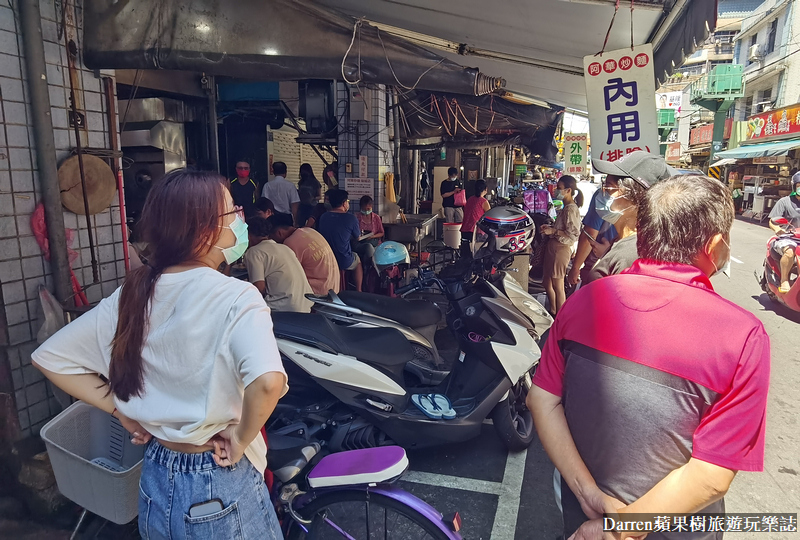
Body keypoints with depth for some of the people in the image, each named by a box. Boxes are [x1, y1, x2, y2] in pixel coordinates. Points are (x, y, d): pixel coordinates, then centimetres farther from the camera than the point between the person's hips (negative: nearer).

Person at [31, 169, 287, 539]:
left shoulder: (131, 296, -4)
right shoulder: (237, 298, -24)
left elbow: (49, 357, 4)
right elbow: (267, 381, -40)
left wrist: (122, 411, 1)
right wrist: (241, 439, -22)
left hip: (155, 484, 6)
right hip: (222, 490, -5)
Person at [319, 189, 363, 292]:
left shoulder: (323, 217, -3)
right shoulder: (350, 218, -14)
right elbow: (357, 238, 0)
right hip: (344, 262, -4)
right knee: (358, 261, 29)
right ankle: (358, 291, 34)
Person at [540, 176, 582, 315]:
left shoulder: (571, 209, -17)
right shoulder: (567, 207, 14)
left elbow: (572, 234, -22)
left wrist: (553, 231, -19)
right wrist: (550, 227, 10)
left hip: (561, 249, -10)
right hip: (553, 247, 10)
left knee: (558, 286, 0)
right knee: (547, 283, 18)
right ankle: (553, 312, 32)